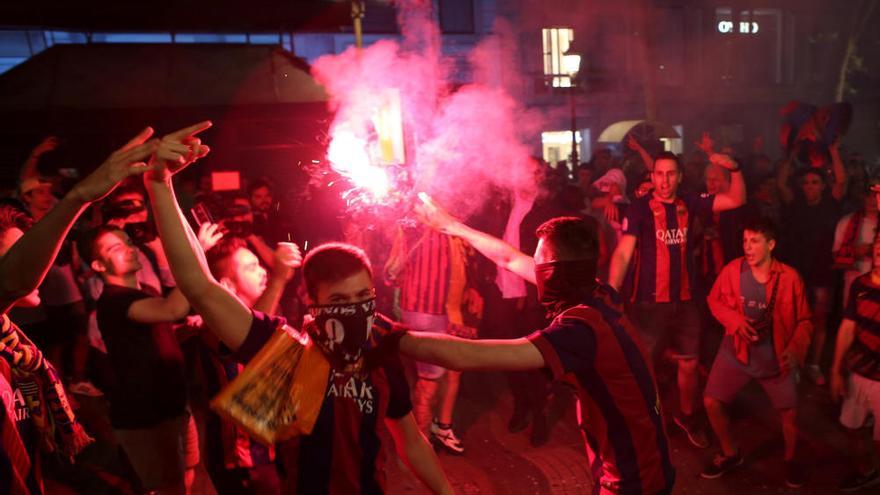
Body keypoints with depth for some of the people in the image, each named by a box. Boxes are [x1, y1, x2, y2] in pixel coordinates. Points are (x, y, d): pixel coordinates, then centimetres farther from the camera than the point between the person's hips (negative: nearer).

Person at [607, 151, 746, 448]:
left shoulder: (689, 204, 5)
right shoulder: (639, 208, -8)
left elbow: (736, 200, 6)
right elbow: (623, 253, -15)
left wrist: (734, 169, -12)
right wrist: (611, 291, -26)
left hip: (685, 299, 4)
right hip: (649, 301, -4)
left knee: (689, 364, 15)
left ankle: (686, 416, 38)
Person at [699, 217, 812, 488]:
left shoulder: (789, 277, -14)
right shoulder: (732, 270, -11)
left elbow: (804, 320, -4)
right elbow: (714, 300, 4)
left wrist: (795, 348, -21)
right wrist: (734, 319, -15)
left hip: (776, 354, -1)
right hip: (737, 350, 1)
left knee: (790, 412, 4)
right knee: (711, 402, -2)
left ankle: (791, 459, 36)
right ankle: (731, 454, 24)